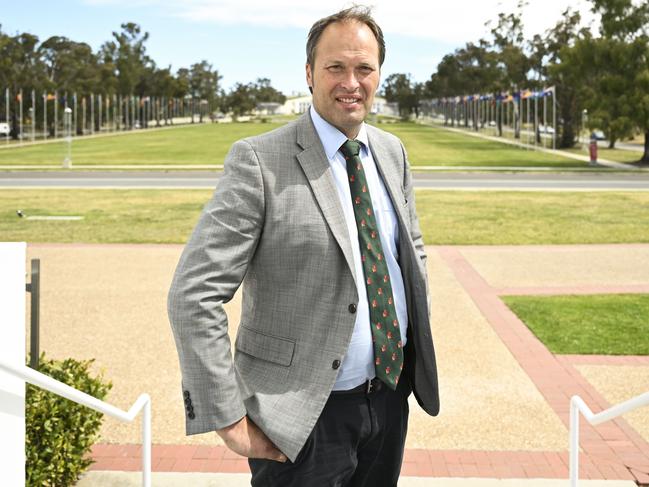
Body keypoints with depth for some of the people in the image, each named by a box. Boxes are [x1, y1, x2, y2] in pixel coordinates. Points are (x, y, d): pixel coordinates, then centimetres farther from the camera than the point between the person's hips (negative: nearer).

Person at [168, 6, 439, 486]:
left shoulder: (392, 152, 5)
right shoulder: (259, 160, -15)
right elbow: (193, 295, -18)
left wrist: (417, 335, 10)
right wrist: (230, 420, -19)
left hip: (391, 395, 6)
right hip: (304, 416, -6)